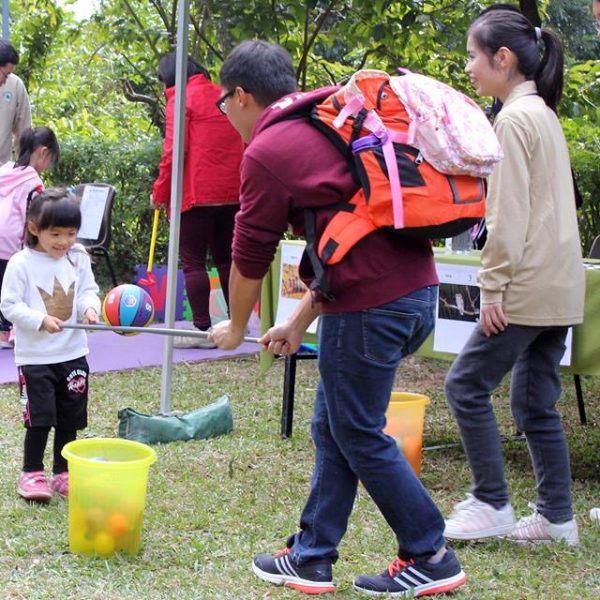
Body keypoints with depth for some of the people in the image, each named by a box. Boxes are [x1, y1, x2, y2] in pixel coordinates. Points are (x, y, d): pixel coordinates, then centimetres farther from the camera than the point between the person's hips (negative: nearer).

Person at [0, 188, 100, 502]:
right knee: (40, 417, -4)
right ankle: (31, 474, 11)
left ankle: (62, 472, 24)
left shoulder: (78, 258, 2)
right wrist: (40, 320, -22)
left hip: (73, 354, 4)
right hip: (34, 356, -4)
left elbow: (88, 290, 7)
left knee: (70, 418, 11)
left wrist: (90, 306, -15)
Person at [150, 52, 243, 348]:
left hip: (197, 194, -7)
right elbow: (243, 145, 14)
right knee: (226, 258, 17)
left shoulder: (181, 99, -6)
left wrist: (161, 191, -3)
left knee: (193, 261, 0)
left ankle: (202, 329, -1)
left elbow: (174, 151, -13)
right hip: (233, 194, 7)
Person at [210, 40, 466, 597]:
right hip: (417, 286, 9)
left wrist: (236, 327, 19)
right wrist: (302, 319, 28)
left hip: (368, 303, -9)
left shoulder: (266, 151, -8)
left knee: (359, 436, 6)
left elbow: (250, 256, 1)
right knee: (332, 427, 17)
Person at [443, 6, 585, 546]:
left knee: (467, 385, -1)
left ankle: (492, 504, 3)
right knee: (536, 403, 12)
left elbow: (510, 213, -17)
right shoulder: (545, 114, 16)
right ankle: (556, 517, 14)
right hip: (560, 286, 9)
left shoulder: (515, 119, -13)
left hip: (528, 287, -9)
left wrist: (494, 286, -14)